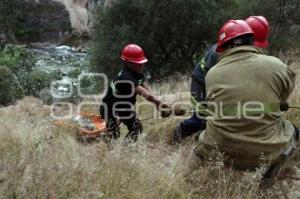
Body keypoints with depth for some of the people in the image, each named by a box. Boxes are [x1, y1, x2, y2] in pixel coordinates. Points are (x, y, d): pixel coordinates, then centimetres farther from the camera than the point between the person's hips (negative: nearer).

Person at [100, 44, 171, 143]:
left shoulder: (138, 73, -4)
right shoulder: (125, 77, -33)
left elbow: (148, 90, -12)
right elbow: (143, 93, -38)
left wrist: (159, 104, -26)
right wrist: (160, 102, -41)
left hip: (125, 108, 10)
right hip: (111, 109, -9)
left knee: (137, 128, 16)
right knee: (114, 136, -12)